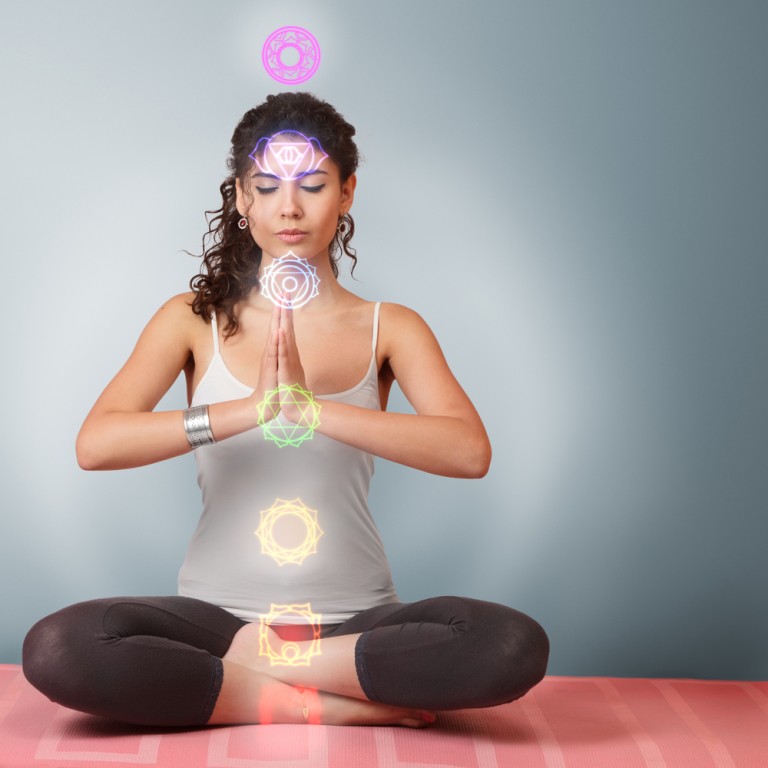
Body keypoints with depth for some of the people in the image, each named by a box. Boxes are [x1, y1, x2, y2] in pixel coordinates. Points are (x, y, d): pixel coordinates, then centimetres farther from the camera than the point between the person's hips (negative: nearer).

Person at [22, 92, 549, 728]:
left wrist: (312, 407, -26)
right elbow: (96, 444, -12)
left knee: (515, 646, -28)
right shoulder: (194, 320, 4)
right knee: (56, 650, -28)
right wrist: (251, 409, -25)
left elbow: (470, 451, -14)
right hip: (219, 612, 0)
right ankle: (349, 705, -16)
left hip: (355, 617, 0)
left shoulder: (389, 328, 4)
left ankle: (243, 666, -12)